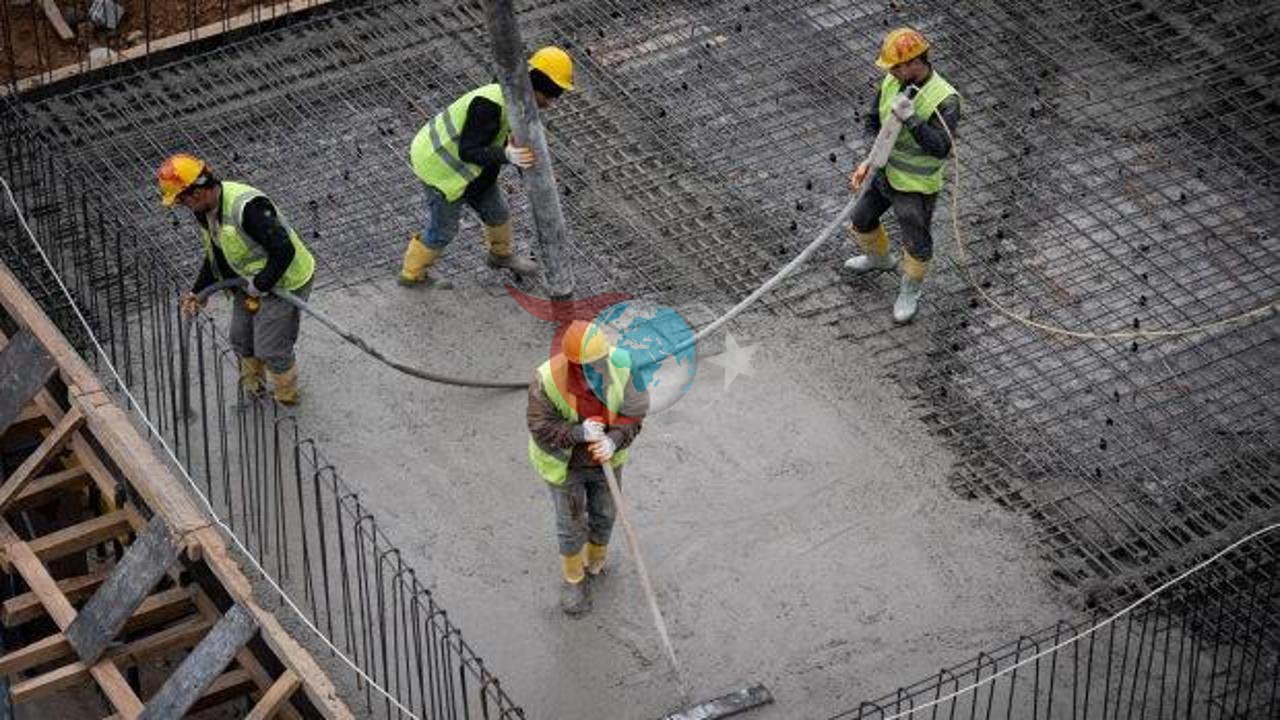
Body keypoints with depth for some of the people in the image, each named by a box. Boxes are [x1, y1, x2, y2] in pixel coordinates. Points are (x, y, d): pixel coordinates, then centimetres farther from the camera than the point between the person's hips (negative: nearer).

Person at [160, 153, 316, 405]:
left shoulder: (247, 207, -36)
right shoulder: (206, 208, -4)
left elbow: (284, 251, -35)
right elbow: (214, 254, 12)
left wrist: (260, 286, -26)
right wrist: (198, 292, 8)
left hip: (284, 282, -9)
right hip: (251, 281, 9)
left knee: (271, 348, 1)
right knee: (241, 339, 21)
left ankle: (286, 399, 27)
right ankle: (251, 387, 46)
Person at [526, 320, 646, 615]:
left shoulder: (621, 366, -28)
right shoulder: (547, 380, -35)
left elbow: (633, 414, -20)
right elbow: (542, 429, -27)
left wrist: (613, 442, -39)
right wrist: (579, 433, -43)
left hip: (605, 458, 3)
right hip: (564, 462, -3)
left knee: (604, 513, 25)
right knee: (571, 524, 17)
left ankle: (595, 561, 56)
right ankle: (573, 580, 44)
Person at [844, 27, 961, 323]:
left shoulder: (945, 99, -32)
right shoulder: (891, 82, -12)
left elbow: (940, 148, -37)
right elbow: (875, 122, 1)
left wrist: (911, 120, -48)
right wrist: (869, 161, -11)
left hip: (916, 186, -6)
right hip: (886, 171, 6)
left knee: (916, 244, 11)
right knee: (862, 220, 26)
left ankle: (910, 290, 41)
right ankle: (880, 258, 57)